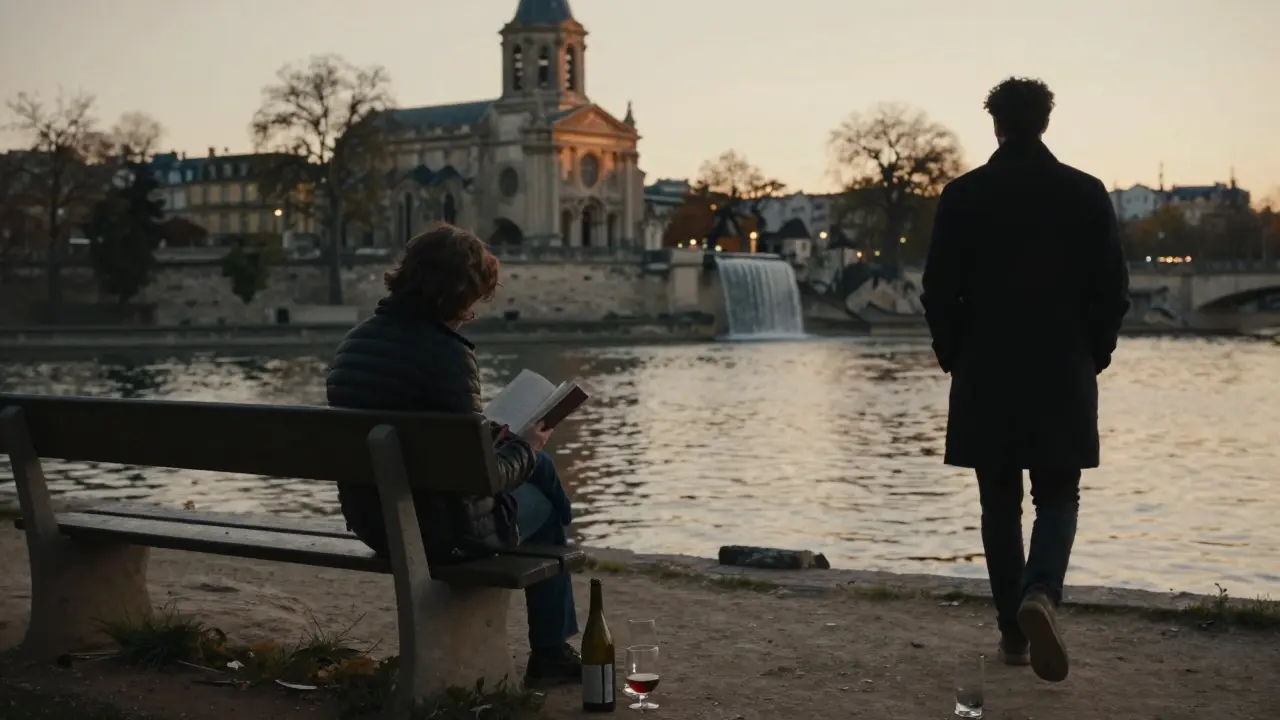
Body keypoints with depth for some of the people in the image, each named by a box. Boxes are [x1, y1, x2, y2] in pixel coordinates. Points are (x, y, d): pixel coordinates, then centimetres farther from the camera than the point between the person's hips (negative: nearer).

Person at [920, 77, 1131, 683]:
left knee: (1000, 504, 10)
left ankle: (1013, 632, 13)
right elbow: (1113, 290, -1)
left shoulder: (961, 196, -4)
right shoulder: (1087, 194, -2)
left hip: (985, 377, 0)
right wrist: (1093, 355, 12)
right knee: (1058, 498, 9)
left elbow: (938, 291, -4)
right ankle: (1040, 593, -17)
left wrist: (955, 358, 10)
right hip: (1065, 377, 0)